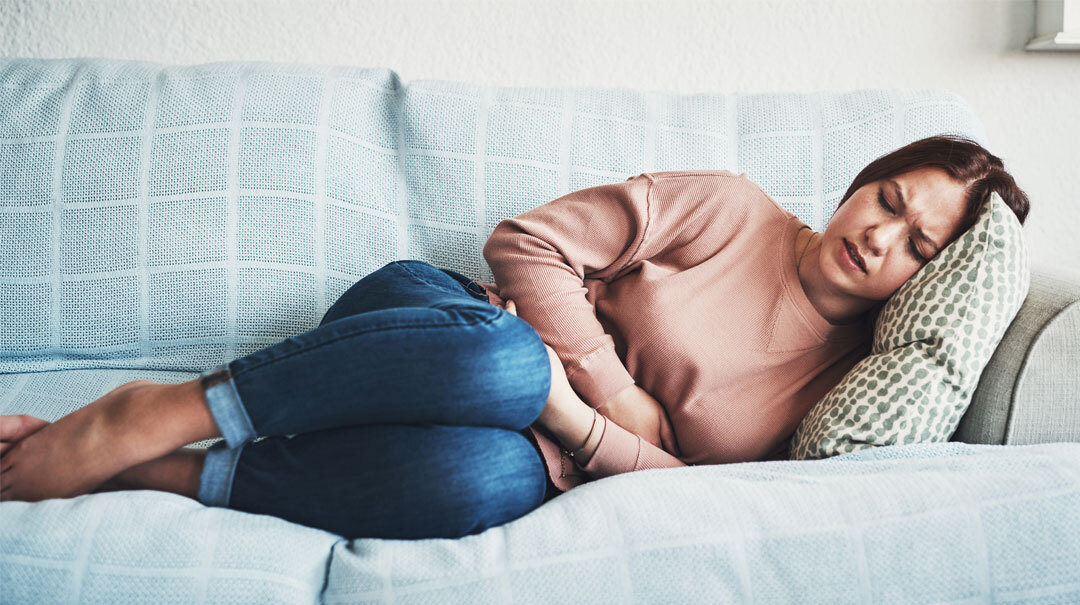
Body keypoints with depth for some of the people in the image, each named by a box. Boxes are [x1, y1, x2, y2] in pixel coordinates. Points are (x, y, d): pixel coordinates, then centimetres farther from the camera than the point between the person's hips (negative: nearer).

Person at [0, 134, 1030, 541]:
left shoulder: (836, 379, 9)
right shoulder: (727, 206, 4)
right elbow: (526, 242, -1)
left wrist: (580, 424, -18)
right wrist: (614, 384, -11)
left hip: (528, 461, 1)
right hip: (437, 322, 0)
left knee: (477, 480, -40)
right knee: (504, 360, -41)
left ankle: (152, 470, -26)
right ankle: (153, 412, -28)